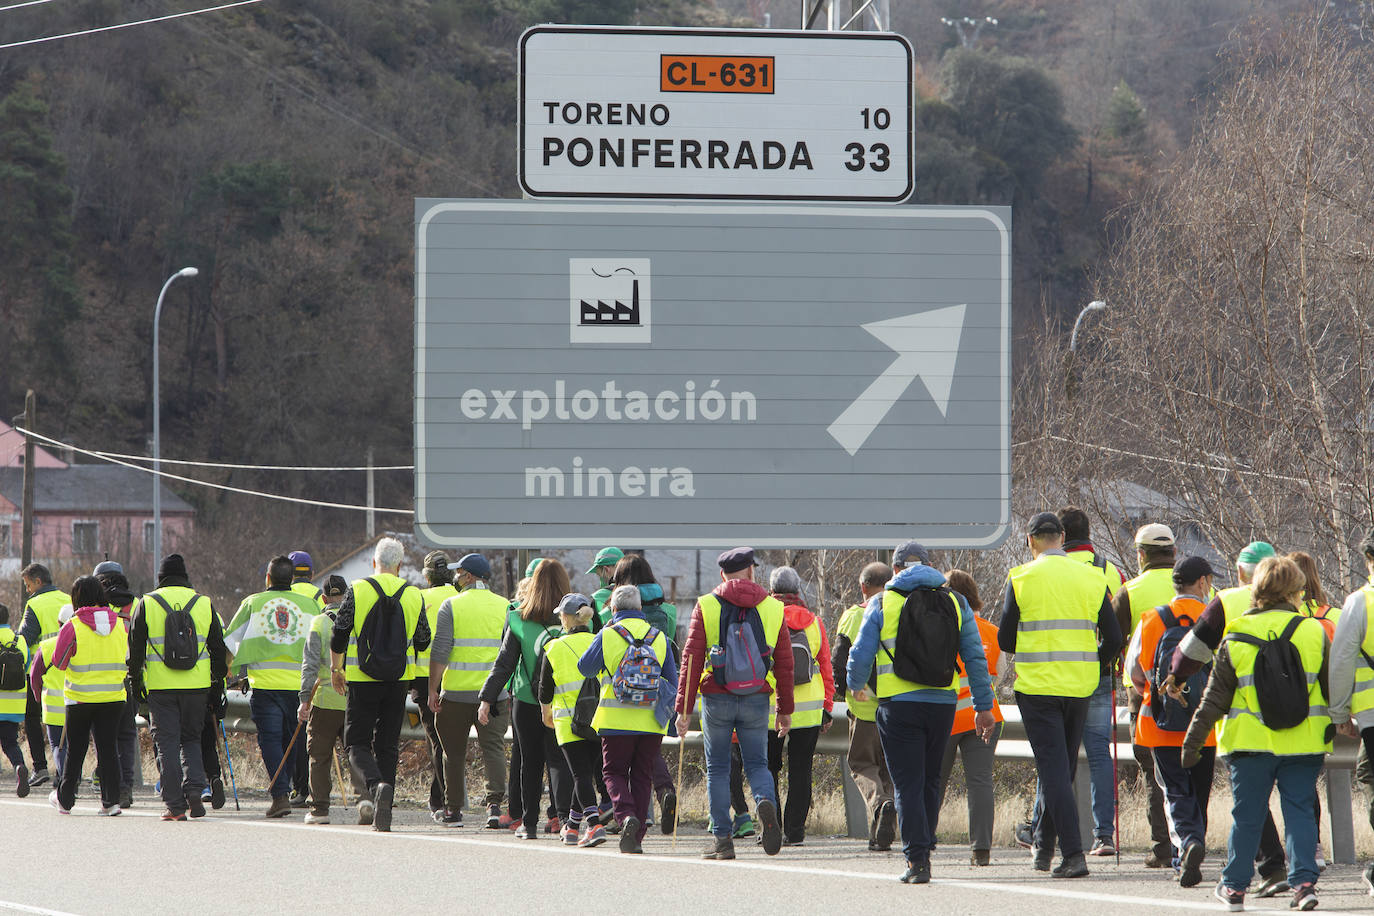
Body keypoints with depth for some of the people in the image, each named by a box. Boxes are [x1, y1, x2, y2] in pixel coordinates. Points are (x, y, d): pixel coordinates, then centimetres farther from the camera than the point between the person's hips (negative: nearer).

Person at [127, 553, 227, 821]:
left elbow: (135, 646, 2)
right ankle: (194, 787, -5)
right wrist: (218, 681, 18)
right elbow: (218, 647, 9)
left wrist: (135, 679, 13)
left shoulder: (147, 604, -1)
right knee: (191, 739, 16)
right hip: (196, 685, 2)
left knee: (167, 742, 3)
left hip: (160, 686, -2)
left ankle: (175, 806, -2)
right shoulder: (204, 603, 4)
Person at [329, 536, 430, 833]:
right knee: (387, 745, 10)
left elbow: (339, 635, -7)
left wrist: (335, 669, 7)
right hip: (398, 682, 3)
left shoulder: (357, 591, -6)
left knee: (357, 741, 5)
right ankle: (382, 817, 6)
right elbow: (422, 642, 9)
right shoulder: (414, 596, 1)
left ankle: (376, 785, -24)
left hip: (362, 680, -3)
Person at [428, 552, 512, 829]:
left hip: (456, 692, -2)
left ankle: (453, 811, 14)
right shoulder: (505, 607, 5)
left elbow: (440, 651, -8)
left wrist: (433, 689, -4)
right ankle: (494, 802, -17)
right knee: (493, 748, 0)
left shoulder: (451, 606, -3)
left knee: (455, 753, 9)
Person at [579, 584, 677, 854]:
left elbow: (585, 668, 6)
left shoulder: (607, 635, -6)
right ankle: (636, 838, 7)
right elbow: (673, 682, 9)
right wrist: (666, 710, 25)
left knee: (615, 772, 9)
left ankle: (626, 815, -18)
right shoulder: (659, 637, 4)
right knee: (642, 776, 10)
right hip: (652, 721, 3)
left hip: (617, 721, -3)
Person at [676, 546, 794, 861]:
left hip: (717, 699, -1)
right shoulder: (772, 608, 4)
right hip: (757, 700, 1)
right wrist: (785, 709, 14)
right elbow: (784, 663, 6)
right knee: (757, 763, 10)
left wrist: (684, 708, -3)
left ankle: (721, 837, 5)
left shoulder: (706, 607, -1)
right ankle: (766, 803, -21)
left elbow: (691, 660, -5)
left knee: (717, 768, 8)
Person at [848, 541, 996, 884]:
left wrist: (857, 686, 20)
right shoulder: (955, 603, 7)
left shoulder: (882, 604, -1)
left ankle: (917, 859, -10)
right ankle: (923, 851, 22)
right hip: (943, 703, 3)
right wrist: (984, 706, 10)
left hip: (899, 704, -3)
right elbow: (975, 659, 5)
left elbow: (861, 654, -1)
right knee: (930, 781, 17)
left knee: (907, 783, -1)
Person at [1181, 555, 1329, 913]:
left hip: (1251, 742, 0)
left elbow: (1214, 698, -1)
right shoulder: (1314, 633, -2)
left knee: (1246, 816, 9)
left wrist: (1193, 741, 4)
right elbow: (1333, 687, 5)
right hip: (1304, 745, 0)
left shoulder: (1235, 637, -3)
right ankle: (1303, 881, -6)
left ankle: (1235, 886, 15)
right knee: (1300, 812, 6)